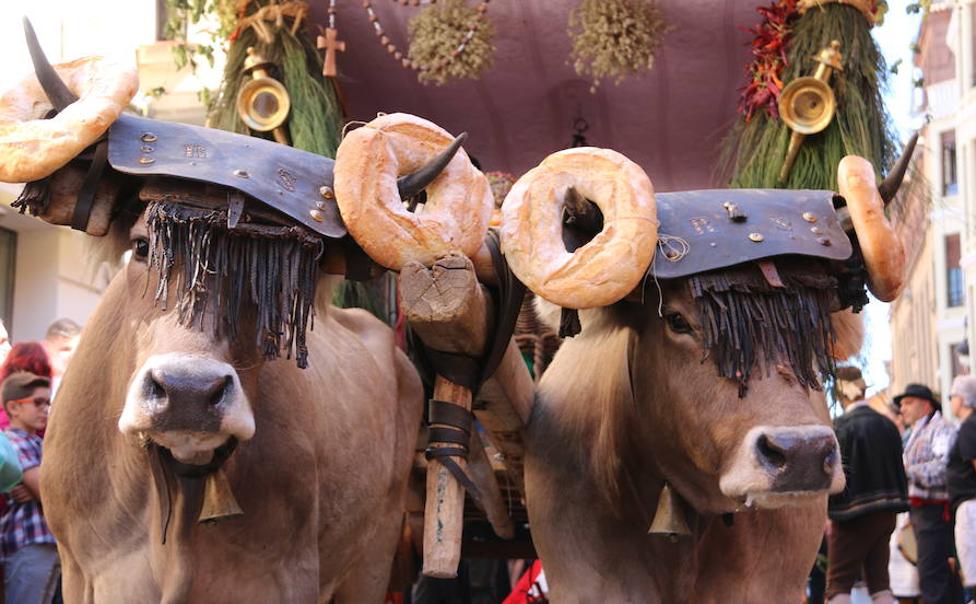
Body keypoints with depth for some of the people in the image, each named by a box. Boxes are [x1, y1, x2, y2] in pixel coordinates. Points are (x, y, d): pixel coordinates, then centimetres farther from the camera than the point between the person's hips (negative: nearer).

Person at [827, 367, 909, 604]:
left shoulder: (841, 427, -13)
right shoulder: (887, 424, 6)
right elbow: (899, 470, 11)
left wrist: (832, 512, -7)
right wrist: (896, 503, 19)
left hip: (854, 513, -6)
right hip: (886, 511, 6)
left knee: (838, 585, 0)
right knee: (879, 582, 12)